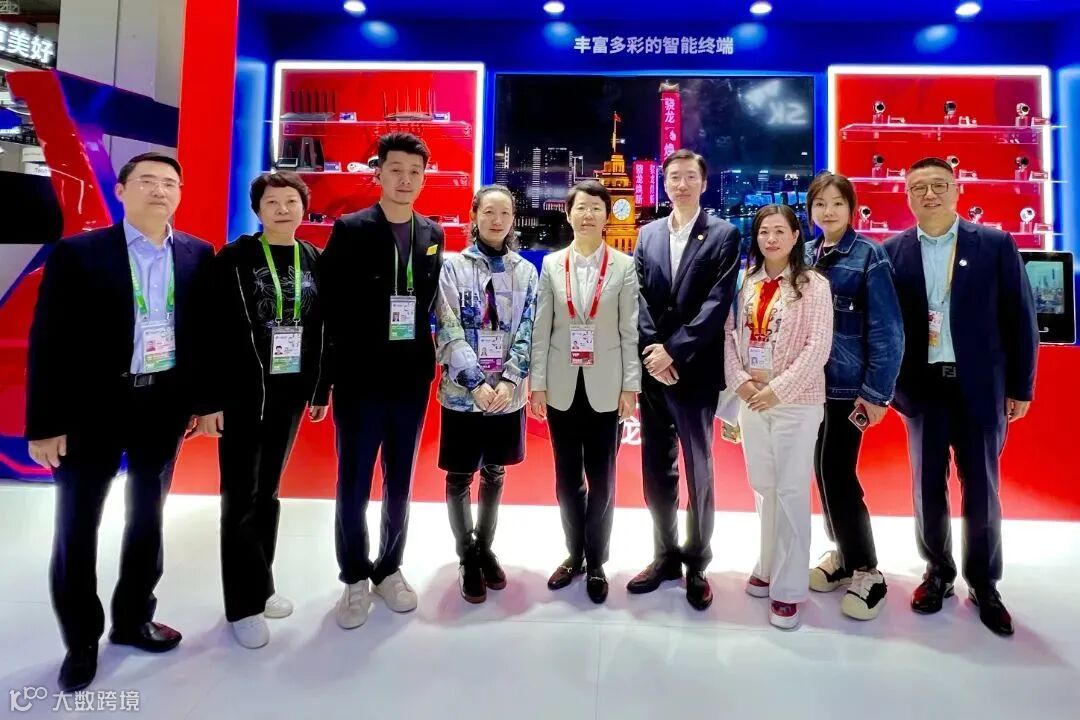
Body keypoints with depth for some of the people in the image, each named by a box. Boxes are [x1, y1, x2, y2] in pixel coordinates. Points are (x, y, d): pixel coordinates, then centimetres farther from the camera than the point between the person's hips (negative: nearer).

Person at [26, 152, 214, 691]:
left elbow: (204, 331, 6)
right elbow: (48, 342, -7)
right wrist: (45, 423, -10)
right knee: (77, 527, 9)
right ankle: (81, 640, 30)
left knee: (147, 518, 16)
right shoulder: (77, 253, -6)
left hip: (165, 404, 3)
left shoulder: (197, 255, 2)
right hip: (91, 407, -2)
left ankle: (133, 619, 37)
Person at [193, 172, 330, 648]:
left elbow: (320, 330, 7)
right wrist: (209, 400, -12)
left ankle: (259, 586, 30)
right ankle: (244, 603, 17)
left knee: (268, 492, 15)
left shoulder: (314, 261, 4)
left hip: (290, 394, 4)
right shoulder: (233, 259, -7)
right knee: (241, 497, 4)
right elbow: (213, 332, -9)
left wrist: (321, 389, 7)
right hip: (241, 395, -3)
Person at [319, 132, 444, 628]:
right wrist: (342, 360, -5)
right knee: (354, 486, 6)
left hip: (411, 379, 4)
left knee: (400, 485, 14)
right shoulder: (350, 230, -5)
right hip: (360, 378, -3)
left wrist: (421, 350, 3)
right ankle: (355, 579, 26)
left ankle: (388, 570, 32)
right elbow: (329, 304, -5)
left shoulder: (433, 235, 7)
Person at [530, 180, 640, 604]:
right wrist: (537, 383, -1)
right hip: (562, 387, 2)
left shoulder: (624, 266, 0)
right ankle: (574, 554, 30)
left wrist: (631, 386, -6)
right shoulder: (551, 264, 5)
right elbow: (541, 329, 3)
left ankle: (596, 562, 24)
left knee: (601, 480, 7)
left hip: (605, 388, -2)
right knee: (567, 479, 12)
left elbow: (630, 330, -2)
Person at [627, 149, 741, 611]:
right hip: (652, 367, 4)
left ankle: (696, 564, 21)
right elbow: (638, 298, 4)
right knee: (657, 470, 11)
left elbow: (718, 303, -9)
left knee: (698, 471, 6)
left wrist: (674, 350, -15)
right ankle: (665, 555, 26)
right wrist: (653, 351, -9)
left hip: (696, 371, -3)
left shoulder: (724, 235, 1)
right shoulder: (647, 234, 12)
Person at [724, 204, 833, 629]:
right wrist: (739, 380, -8)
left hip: (796, 403, -4)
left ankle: (789, 587, 12)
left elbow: (819, 346, -12)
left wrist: (778, 389, -16)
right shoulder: (747, 282, 8)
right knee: (763, 488, 14)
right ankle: (769, 567, 30)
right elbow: (730, 333, 6)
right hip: (751, 400, 5)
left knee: (791, 492, 0)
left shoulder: (813, 285, -5)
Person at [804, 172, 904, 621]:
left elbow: (886, 329, -10)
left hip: (847, 384, -5)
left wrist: (876, 391, -15)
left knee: (837, 473, -5)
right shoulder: (806, 254, 8)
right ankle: (843, 552, 28)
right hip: (812, 381, 5)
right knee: (825, 470, 12)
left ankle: (866, 571, 11)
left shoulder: (869, 255, -7)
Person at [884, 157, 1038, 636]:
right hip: (923, 388, 1)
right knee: (928, 488, 10)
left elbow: (1020, 319, 0)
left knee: (981, 491, 9)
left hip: (980, 388, -1)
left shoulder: (996, 245, 0)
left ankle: (984, 585, 26)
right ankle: (938, 573, 28)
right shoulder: (893, 252, 2)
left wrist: (1020, 387, -1)